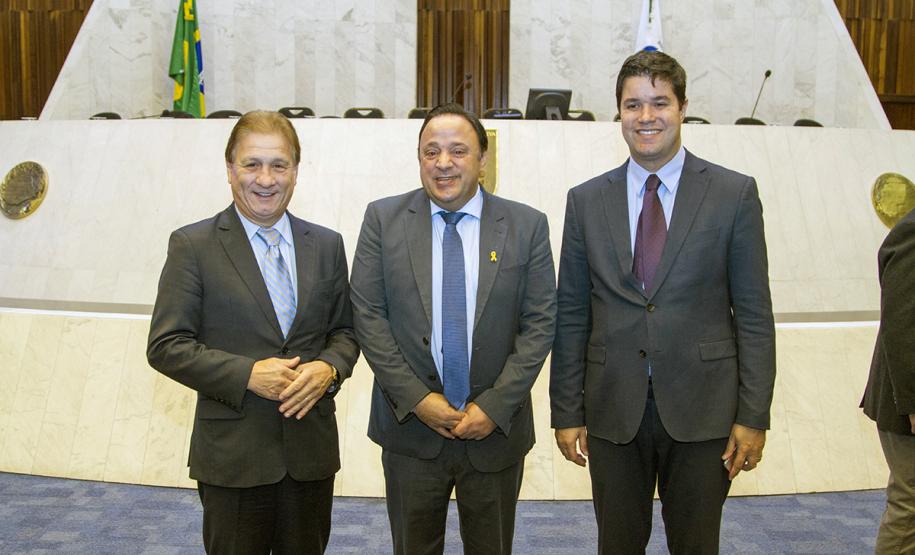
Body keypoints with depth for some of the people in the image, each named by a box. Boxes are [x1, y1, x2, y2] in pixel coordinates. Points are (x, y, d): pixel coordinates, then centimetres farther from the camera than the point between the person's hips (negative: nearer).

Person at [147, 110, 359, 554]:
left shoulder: (327, 245, 6)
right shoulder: (192, 246, -5)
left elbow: (345, 329, 12)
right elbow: (166, 346, -7)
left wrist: (329, 368, -10)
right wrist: (247, 374, -18)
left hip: (312, 448, 3)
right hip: (232, 451, -3)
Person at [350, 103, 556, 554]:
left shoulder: (527, 225, -2)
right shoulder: (383, 219, -2)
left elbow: (539, 323, -4)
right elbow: (367, 314, -5)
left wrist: (495, 406, -12)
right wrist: (416, 399, -12)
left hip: (496, 428, 0)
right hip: (410, 425, 0)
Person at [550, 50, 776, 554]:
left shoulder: (734, 194, -1)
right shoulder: (586, 201, 4)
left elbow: (754, 314, -2)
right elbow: (571, 316, 5)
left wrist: (753, 416, -6)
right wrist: (567, 412, 3)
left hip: (702, 411, -1)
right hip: (613, 411, 2)